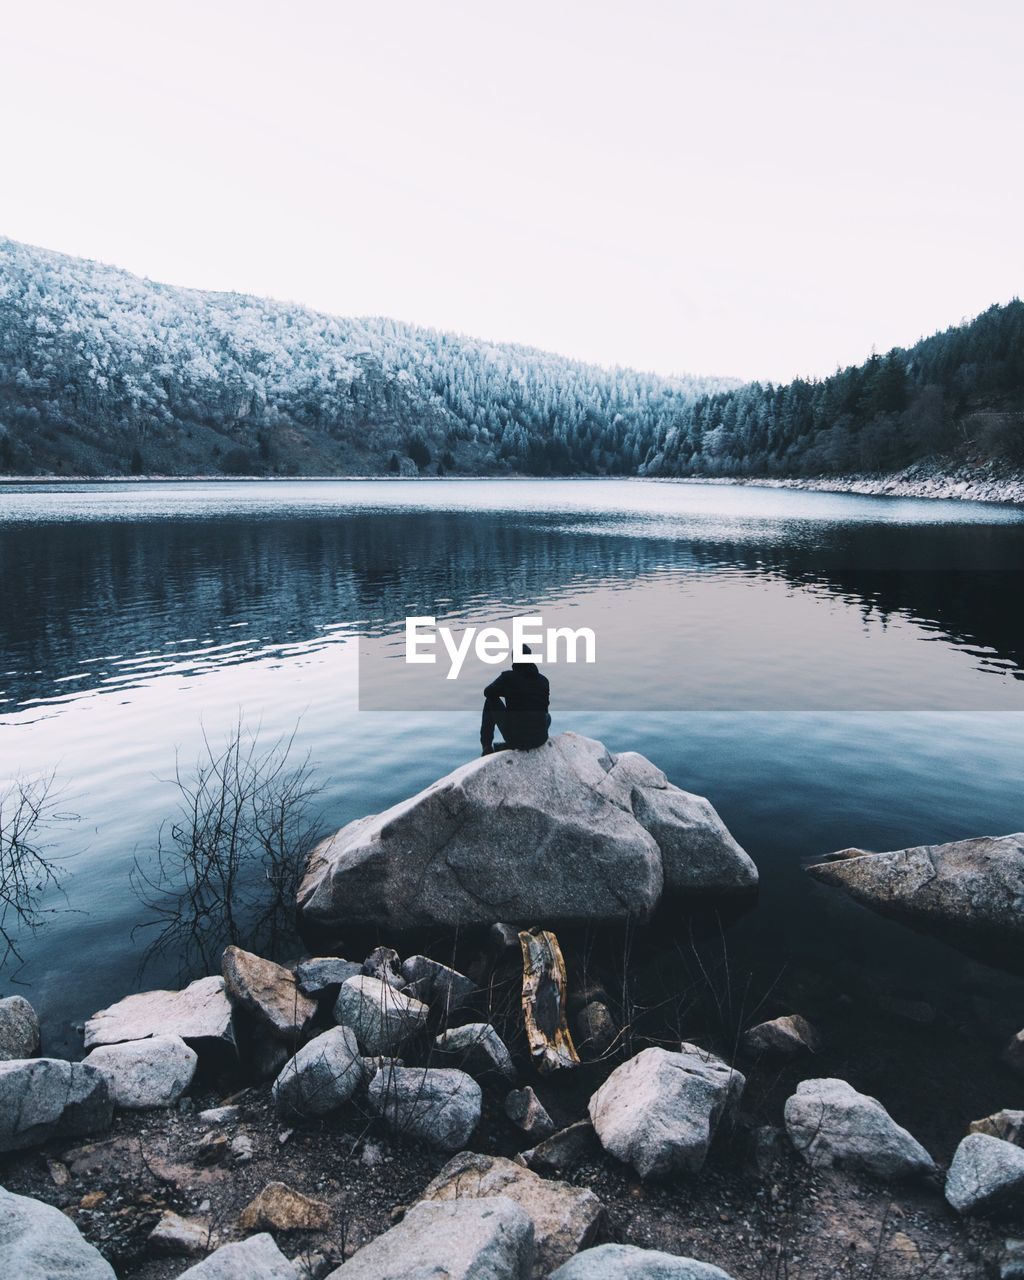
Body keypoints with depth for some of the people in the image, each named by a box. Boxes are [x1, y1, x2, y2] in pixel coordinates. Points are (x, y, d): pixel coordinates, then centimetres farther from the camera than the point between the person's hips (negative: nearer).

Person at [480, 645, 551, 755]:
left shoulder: (508, 677, -9)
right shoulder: (543, 680, 1)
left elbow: (488, 692, 8)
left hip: (515, 738, -2)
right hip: (540, 740, 2)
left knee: (491, 700, 17)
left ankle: (486, 746, 23)